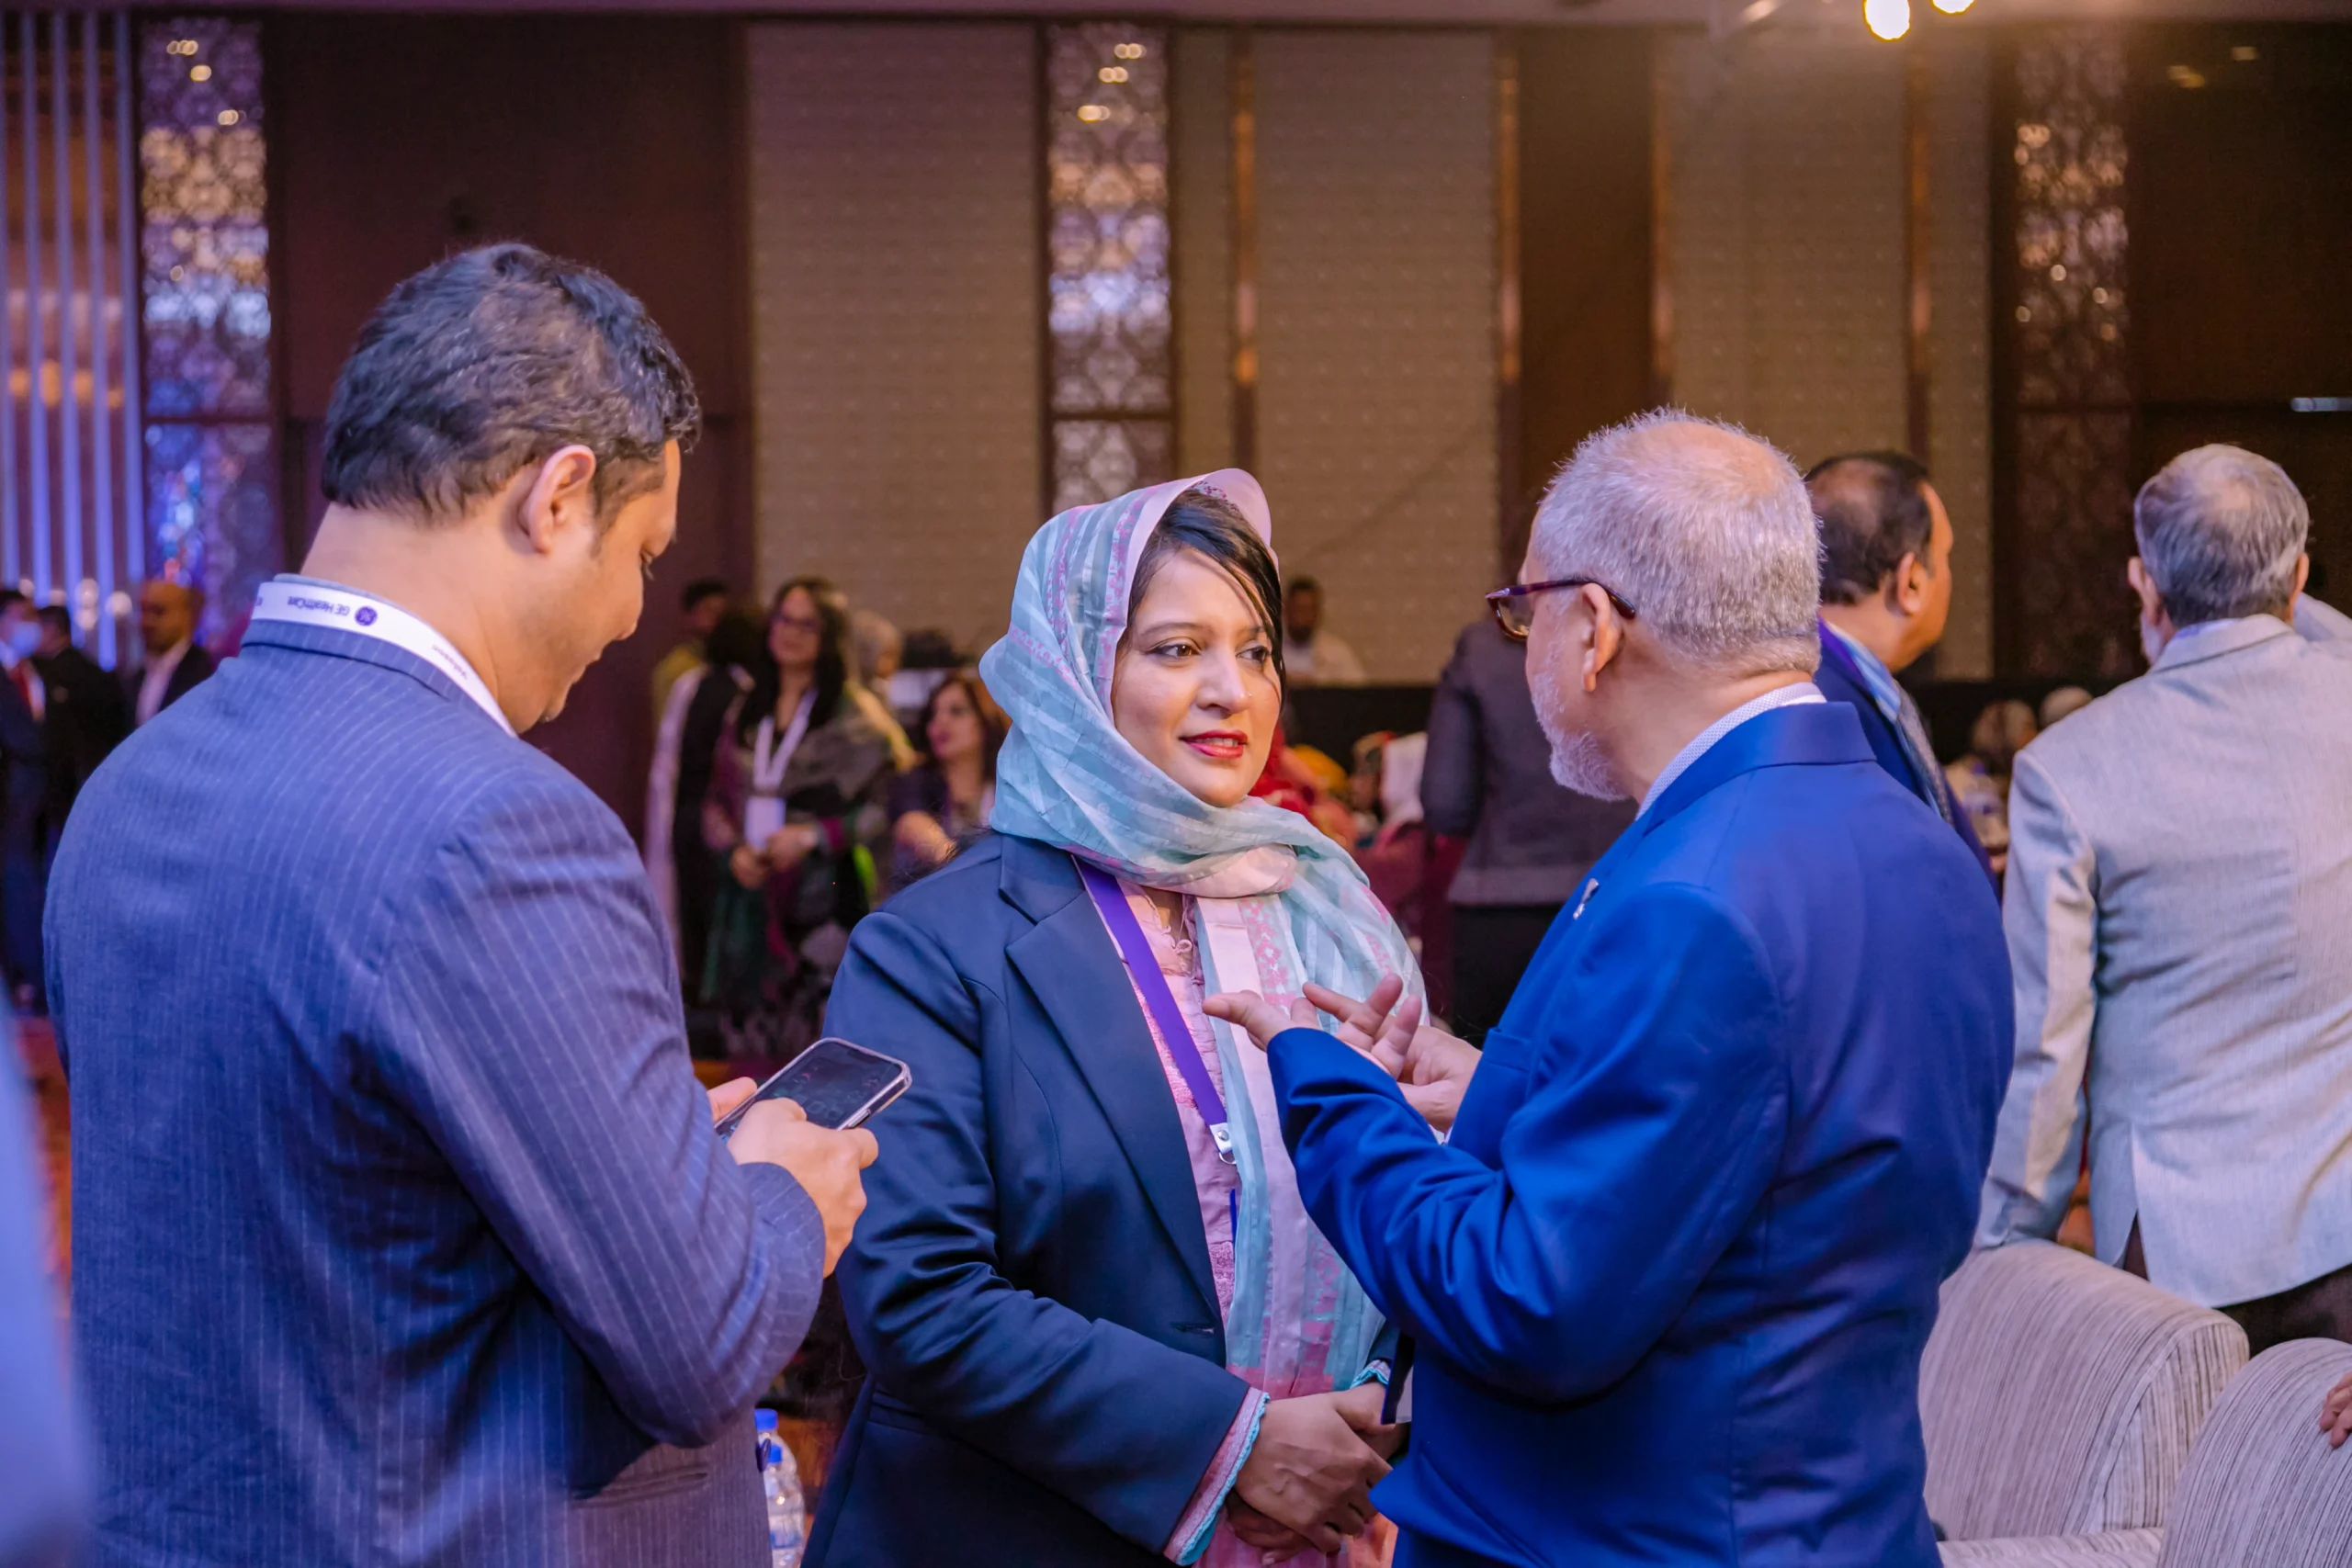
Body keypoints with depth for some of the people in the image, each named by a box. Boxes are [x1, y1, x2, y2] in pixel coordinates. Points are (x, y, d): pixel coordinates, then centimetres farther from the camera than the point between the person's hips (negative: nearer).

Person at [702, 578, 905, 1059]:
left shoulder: (855, 713, -2)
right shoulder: (747, 711, 15)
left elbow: (890, 805, -6)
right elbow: (717, 799, 18)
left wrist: (815, 834, -13)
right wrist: (733, 849, -1)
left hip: (824, 907, -5)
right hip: (752, 900, 5)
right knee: (748, 1050, 3)